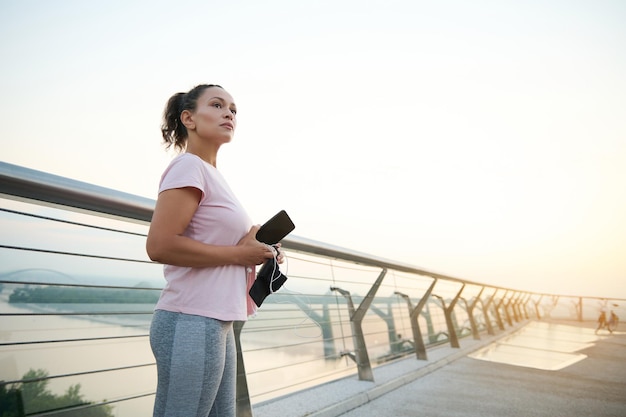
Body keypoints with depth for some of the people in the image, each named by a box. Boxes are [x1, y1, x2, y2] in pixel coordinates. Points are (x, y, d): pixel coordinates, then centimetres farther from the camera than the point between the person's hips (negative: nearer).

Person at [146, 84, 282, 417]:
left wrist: (254, 254, 7)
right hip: (191, 322, -10)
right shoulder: (188, 166, -11)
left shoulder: (212, 174, 16)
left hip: (216, 322, 10)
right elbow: (159, 245, -21)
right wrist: (238, 253, -15)